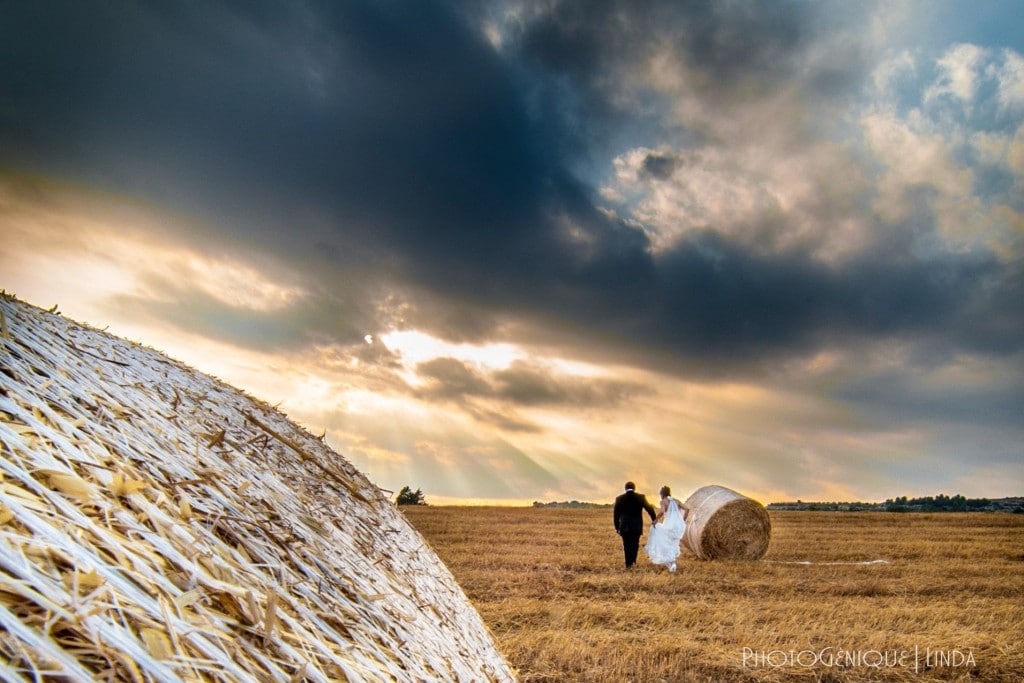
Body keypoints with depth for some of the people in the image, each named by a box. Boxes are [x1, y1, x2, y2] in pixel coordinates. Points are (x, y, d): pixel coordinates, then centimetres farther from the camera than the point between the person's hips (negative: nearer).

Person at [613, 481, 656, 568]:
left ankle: (628, 564, 10)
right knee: (635, 545, 13)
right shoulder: (641, 497, -4)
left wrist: (617, 527, 11)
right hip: (637, 526, 0)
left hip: (624, 526, 0)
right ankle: (633, 561, 2)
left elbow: (616, 514, 3)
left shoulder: (619, 498, -1)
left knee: (627, 546, 10)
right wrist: (653, 519, 14)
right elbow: (649, 508, 0)